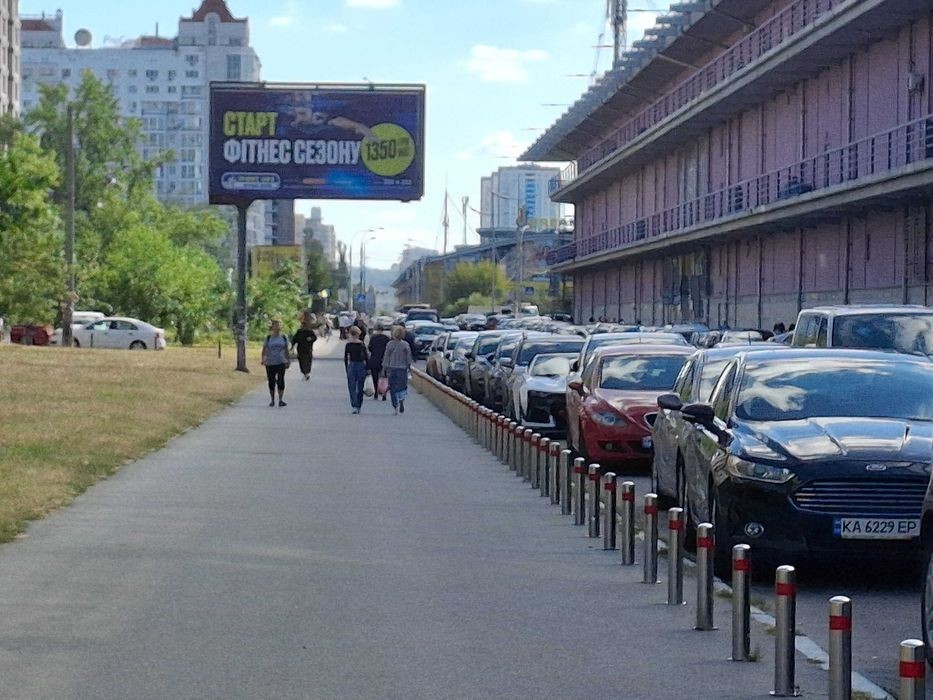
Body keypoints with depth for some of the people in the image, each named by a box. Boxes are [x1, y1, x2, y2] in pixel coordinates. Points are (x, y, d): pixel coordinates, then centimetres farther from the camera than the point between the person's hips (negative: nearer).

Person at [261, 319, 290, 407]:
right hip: (270, 363, 0)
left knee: (281, 380, -8)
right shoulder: (268, 338, 2)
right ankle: (272, 400, 17)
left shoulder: (284, 338, 6)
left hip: (281, 363, 0)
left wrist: (288, 360, 10)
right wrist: (263, 359, -9)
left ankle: (280, 400, -6)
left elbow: (286, 350, 13)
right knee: (271, 381, 6)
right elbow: (264, 350, 4)